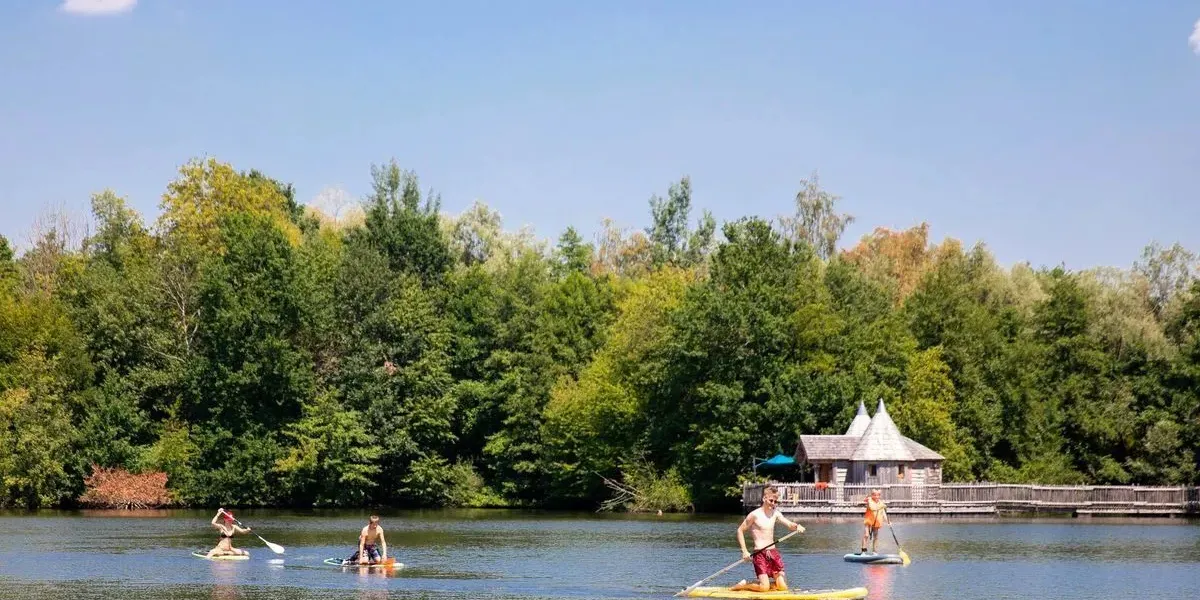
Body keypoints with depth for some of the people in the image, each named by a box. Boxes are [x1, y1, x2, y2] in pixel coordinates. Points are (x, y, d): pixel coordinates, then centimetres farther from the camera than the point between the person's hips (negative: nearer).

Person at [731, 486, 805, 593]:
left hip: (773, 552, 6)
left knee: (783, 587, -2)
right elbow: (740, 530, -2)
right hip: (760, 554, -6)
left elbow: (790, 525, -1)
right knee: (764, 588, -14)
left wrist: (797, 526, -25)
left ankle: (767, 582, 25)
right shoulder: (755, 514, -7)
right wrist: (744, 551, -9)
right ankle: (743, 585, 12)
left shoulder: (775, 514, 9)